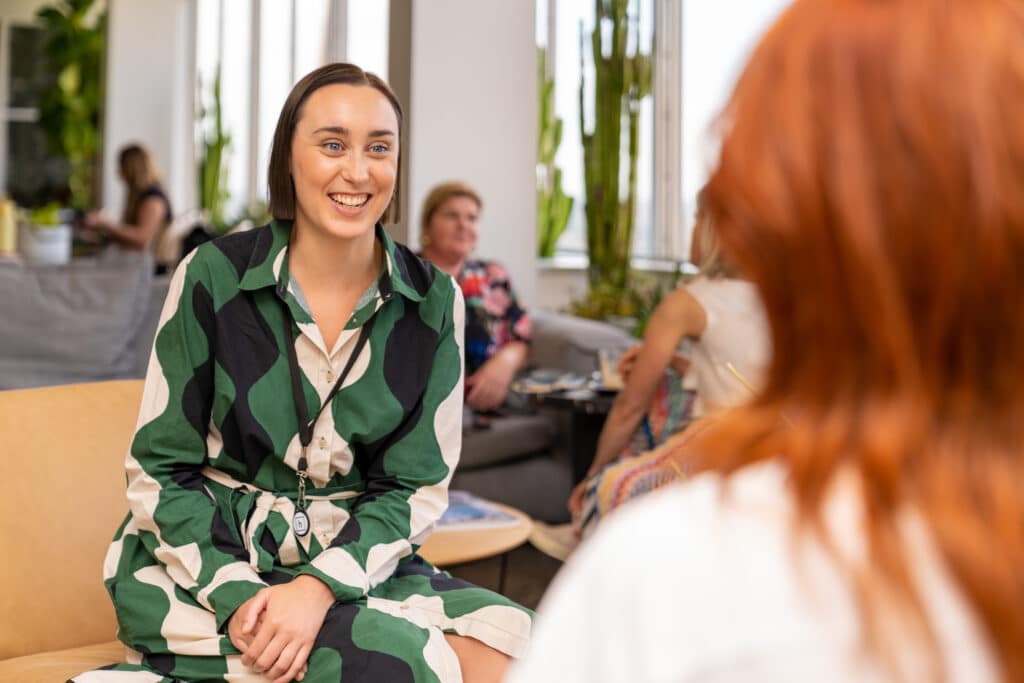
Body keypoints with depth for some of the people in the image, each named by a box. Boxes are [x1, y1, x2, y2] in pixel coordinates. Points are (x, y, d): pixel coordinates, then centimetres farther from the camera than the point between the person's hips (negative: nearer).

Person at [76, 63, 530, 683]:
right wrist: (237, 596, -19)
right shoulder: (213, 278, -6)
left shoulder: (433, 301, 0)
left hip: (352, 563, 5)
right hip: (203, 564, -4)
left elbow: (415, 487, 0)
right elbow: (160, 471, -4)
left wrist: (321, 586, -18)